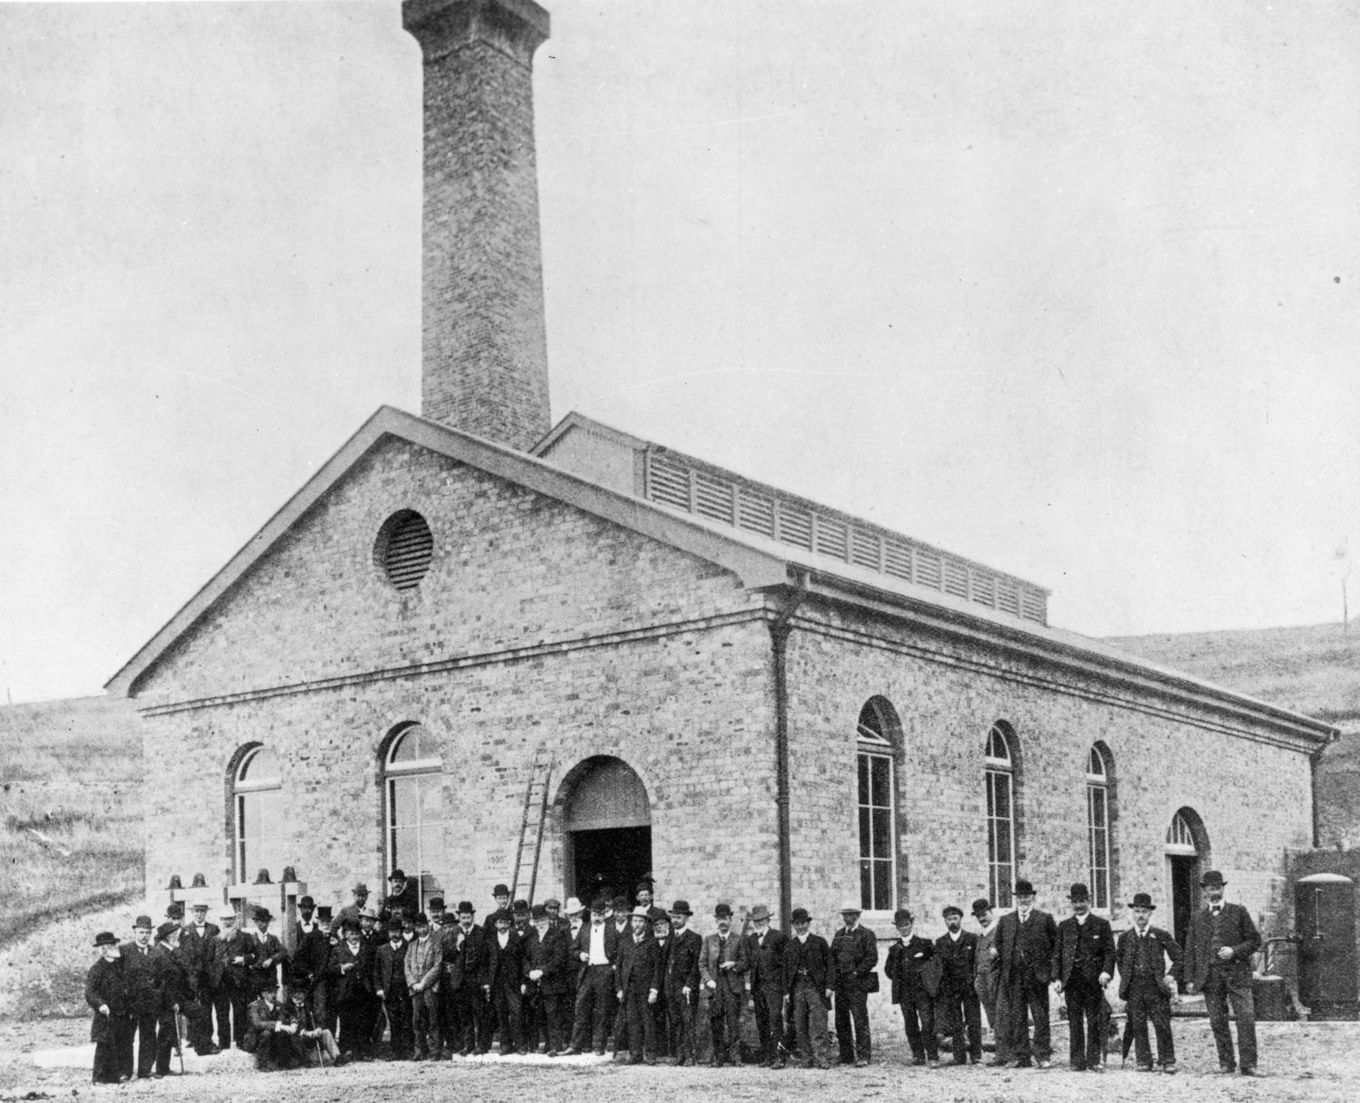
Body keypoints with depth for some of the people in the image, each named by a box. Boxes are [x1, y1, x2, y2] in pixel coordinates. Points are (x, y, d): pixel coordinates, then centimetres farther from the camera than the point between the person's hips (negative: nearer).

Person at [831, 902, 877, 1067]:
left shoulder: (866, 935, 1)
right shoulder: (838, 935, 18)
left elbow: (872, 958, -6)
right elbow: (832, 956, 18)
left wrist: (857, 972, -12)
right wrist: (833, 976, 4)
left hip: (858, 982, -5)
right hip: (840, 983, 5)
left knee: (860, 1019, -9)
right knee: (841, 1021, 5)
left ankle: (863, 1056, -7)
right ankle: (846, 1057, 11)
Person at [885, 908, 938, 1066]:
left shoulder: (925, 944, 1)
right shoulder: (894, 949, 9)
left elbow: (938, 961, 6)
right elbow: (888, 969, 21)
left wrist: (931, 980, 2)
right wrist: (898, 980, 10)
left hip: (923, 992, -3)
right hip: (904, 993, 3)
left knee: (927, 1025, -10)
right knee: (910, 1026, 4)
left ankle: (933, 1057, -7)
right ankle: (918, 1056, 13)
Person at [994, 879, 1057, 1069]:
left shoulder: (1045, 919, 5)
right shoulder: (1005, 921, 14)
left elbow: (1055, 944, 5)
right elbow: (999, 946, 14)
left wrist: (1049, 967, -2)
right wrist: (1003, 972, 7)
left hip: (1037, 975, -3)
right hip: (1013, 977, 3)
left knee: (1040, 1016, -2)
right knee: (1016, 1018, 3)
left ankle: (1041, 1055, 2)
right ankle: (1022, 1057, 7)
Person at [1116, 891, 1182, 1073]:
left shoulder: (1161, 935, 3)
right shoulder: (1125, 937, 9)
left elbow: (1179, 958, 9)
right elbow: (1119, 959, 23)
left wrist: (1172, 975, 0)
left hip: (1157, 988, -2)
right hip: (1134, 989, 2)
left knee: (1162, 1026, -5)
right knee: (1138, 1027, 1)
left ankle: (1167, 1061, 3)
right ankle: (1143, 1062, 9)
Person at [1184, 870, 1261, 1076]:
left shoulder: (1238, 912, 7)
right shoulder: (1197, 918, 12)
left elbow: (1255, 940, 6)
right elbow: (1190, 949, 11)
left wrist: (1234, 951, -10)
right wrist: (1189, 979, 4)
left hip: (1236, 973, -2)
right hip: (1210, 976, 2)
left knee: (1246, 1018, -10)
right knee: (1218, 1022, 3)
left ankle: (1248, 1064, -6)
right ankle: (1226, 1063, 12)